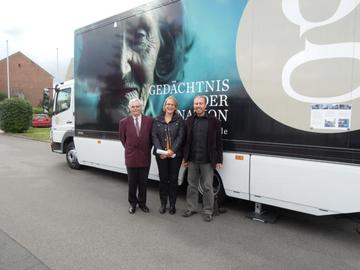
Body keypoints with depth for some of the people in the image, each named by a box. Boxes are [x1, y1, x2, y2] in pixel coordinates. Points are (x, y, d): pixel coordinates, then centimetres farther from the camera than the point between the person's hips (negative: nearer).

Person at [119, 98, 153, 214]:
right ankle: (132, 203, 30)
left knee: (143, 183, 12)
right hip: (131, 157, 0)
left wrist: (147, 149, 4)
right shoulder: (124, 122, -3)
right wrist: (129, 149, 9)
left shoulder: (149, 120, -4)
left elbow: (152, 137, 5)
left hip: (145, 157, 0)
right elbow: (122, 138, 9)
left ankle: (142, 203, 29)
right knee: (132, 183, 12)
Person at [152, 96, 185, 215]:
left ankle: (172, 205, 18)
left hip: (175, 154, -1)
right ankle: (163, 204, 21)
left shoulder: (179, 120, 2)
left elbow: (180, 137, -5)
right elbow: (154, 136, 0)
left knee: (173, 179, 5)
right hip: (161, 154, 1)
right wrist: (160, 151, -13)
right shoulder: (157, 120, 6)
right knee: (163, 179, 7)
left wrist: (172, 150, -17)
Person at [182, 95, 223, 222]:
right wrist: (185, 158, 5)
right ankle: (191, 208, 29)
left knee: (207, 187, 6)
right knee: (192, 185, 14)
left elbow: (218, 142, -3)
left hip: (207, 161, -3)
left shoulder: (214, 121, -3)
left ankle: (208, 211, 20)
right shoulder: (189, 121, 6)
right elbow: (186, 141, 7)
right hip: (192, 160, 3)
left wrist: (219, 160, -6)